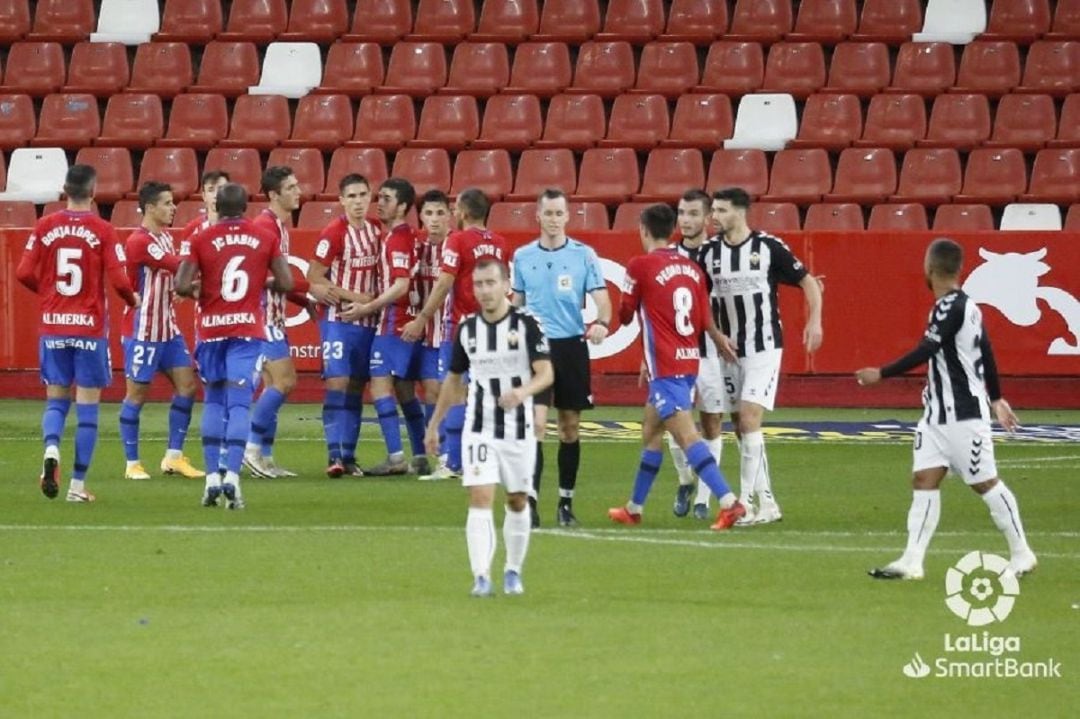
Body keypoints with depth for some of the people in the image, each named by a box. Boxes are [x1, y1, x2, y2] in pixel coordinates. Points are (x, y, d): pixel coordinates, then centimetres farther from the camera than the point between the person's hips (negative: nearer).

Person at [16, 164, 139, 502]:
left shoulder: (45, 227, -1)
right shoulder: (102, 231, -8)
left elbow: (24, 273, -1)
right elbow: (118, 279, -11)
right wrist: (133, 300, 10)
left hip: (53, 325, 2)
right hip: (90, 327, -2)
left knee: (56, 399, 14)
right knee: (87, 407, 5)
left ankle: (51, 448, -17)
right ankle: (78, 484, 2)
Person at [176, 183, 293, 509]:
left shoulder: (199, 240, -2)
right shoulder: (266, 239, 1)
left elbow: (181, 286, -10)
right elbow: (285, 283, -1)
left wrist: (199, 292, 11)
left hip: (211, 329, 1)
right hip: (248, 329, -1)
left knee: (214, 401, 14)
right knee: (239, 403, -4)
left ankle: (212, 477, 10)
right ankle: (232, 476, -19)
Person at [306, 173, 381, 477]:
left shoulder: (376, 232, 8)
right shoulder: (334, 233, -11)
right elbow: (314, 281, -13)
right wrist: (356, 297, -15)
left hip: (368, 322, 6)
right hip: (339, 321, -6)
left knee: (356, 389, 8)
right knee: (337, 384, -12)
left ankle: (348, 456, 12)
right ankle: (335, 455, -14)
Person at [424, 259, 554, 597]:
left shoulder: (526, 324, -8)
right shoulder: (467, 328, 4)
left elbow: (546, 373, -16)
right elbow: (454, 379, 17)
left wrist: (523, 391, -37)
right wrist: (434, 424, 18)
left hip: (518, 430, -1)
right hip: (479, 429, 1)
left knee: (517, 502, 10)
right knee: (480, 499, -12)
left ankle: (513, 571, 27)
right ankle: (481, 577, -16)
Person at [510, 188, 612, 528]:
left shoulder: (584, 255, -1)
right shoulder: (523, 256, 6)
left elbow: (601, 298, -6)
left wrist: (602, 323, -26)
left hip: (571, 347, 0)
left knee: (570, 427, 7)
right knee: (536, 423, -12)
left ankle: (566, 503, 17)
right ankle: (530, 500, -15)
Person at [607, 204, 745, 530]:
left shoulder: (641, 266, -9)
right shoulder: (692, 268, 6)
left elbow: (625, 315, 3)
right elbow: (705, 322, 7)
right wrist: (721, 341, 25)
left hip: (665, 367, -8)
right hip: (689, 360, 8)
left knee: (686, 435, -14)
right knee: (651, 431, 20)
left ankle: (729, 501, -27)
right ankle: (634, 509, 30)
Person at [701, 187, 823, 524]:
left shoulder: (769, 247, -8)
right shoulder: (709, 253, 2)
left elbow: (808, 282, -1)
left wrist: (814, 320, -13)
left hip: (764, 348, -5)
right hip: (729, 352, 5)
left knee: (749, 418, -16)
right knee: (741, 427, 6)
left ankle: (747, 500, -13)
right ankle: (766, 502, 14)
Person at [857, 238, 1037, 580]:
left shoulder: (951, 308, -18)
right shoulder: (966, 305, 12)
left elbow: (925, 351, -25)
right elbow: (986, 350, 20)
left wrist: (882, 374, -24)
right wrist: (996, 398, 30)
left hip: (963, 415, -9)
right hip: (939, 413, 9)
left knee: (985, 483, 1)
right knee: (924, 479, 0)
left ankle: (1021, 554, 13)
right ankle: (912, 561, -4)